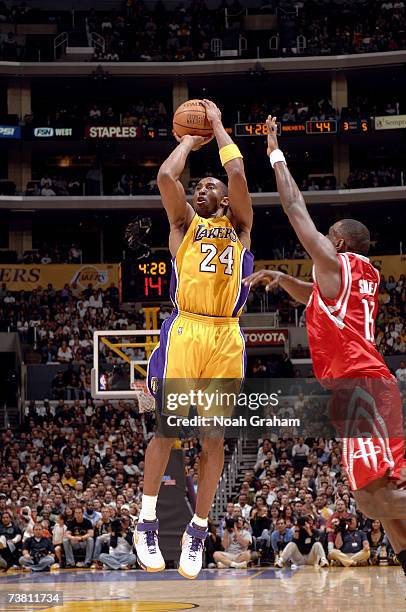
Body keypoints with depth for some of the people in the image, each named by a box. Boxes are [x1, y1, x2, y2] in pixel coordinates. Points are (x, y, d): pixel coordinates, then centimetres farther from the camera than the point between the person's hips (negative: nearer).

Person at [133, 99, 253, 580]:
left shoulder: (239, 227, 18)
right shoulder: (184, 224, 17)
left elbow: (237, 172, 4)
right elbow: (166, 176, 1)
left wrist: (217, 127, 16)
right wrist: (189, 141, 17)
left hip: (226, 337, 1)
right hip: (183, 330, -1)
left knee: (213, 435, 1)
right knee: (167, 425, -6)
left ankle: (198, 530, 10)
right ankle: (147, 523, 4)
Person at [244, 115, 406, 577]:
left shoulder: (334, 263, -1)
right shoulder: (367, 275, 23)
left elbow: (295, 207, 3)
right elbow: (314, 297, 42)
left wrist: (275, 153, 12)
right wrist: (279, 279, 28)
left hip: (355, 383, -9)